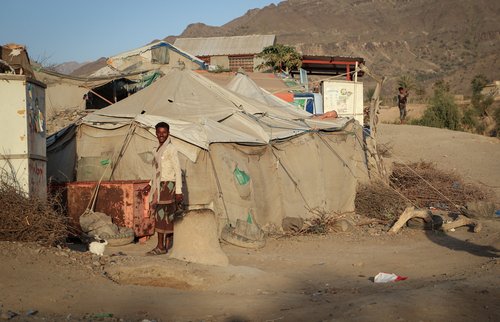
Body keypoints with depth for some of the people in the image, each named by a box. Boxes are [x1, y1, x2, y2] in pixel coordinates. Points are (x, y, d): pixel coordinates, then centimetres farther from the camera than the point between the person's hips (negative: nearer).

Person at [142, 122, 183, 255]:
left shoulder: (171, 149, -9)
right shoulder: (157, 150, 17)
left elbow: (178, 171, -12)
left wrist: (178, 191, -15)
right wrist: (150, 185, 22)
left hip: (168, 185, -8)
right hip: (159, 185, 8)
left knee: (161, 215, -10)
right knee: (167, 216, 8)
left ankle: (160, 246, -9)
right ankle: (169, 244, 11)